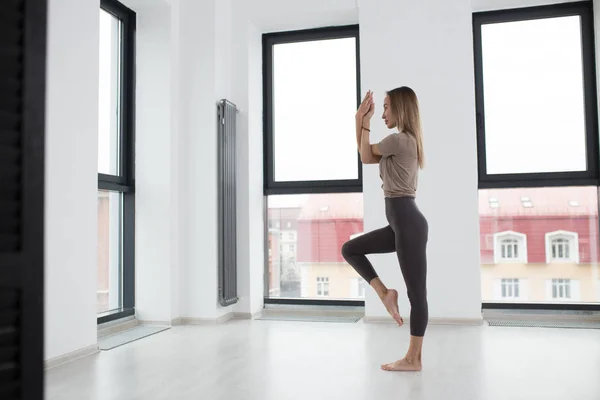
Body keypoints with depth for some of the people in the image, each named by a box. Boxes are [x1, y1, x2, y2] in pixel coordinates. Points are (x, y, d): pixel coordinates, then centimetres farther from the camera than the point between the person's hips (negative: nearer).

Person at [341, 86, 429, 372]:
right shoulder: (404, 141, 16)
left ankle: (414, 359, 8)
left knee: (416, 292, -1)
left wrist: (365, 122, 12)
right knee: (350, 249, 12)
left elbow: (366, 156, 1)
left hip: (408, 223, -10)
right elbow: (368, 158, 18)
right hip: (400, 223, 10)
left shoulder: (399, 139, -14)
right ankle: (385, 294, 9)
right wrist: (360, 120, 14)